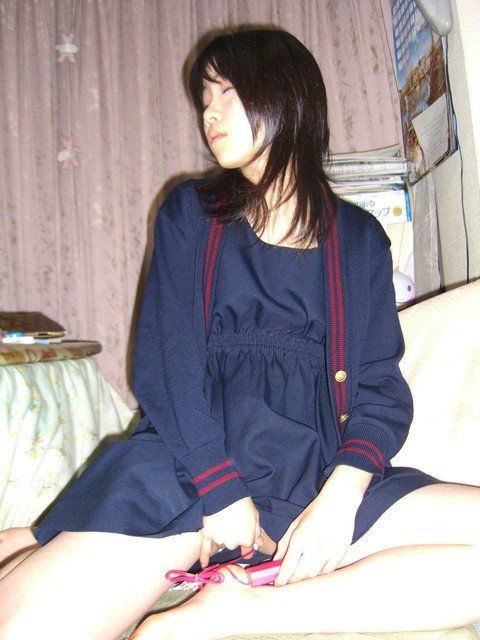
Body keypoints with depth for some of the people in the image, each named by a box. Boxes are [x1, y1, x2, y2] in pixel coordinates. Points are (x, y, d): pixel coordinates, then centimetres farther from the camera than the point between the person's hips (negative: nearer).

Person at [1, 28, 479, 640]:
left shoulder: (359, 238, 14)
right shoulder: (190, 213, 13)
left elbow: (381, 386, 6)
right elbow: (168, 362, 1)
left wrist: (340, 497, -14)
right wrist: (223, 492, -12)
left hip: (316, 470, 3)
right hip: (191, 460, -2)